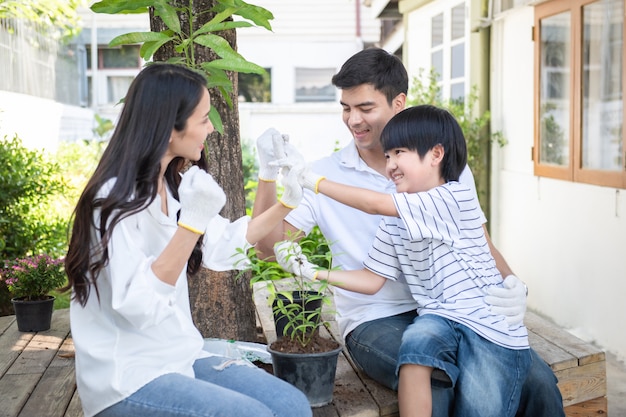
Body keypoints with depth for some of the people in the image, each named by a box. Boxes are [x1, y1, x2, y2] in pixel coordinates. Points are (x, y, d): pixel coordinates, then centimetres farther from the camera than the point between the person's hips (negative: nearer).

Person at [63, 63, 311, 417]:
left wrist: (286, 204, 11)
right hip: (127, 377, -8)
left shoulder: (171, 187, 9)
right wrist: (192, 222, -34)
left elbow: (223, 244, 19)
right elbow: (137, 305, -28)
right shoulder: (118, 198, -18)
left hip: (181, 357, 8)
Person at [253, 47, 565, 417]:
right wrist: (269, 176, -14)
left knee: (538, 382, -19)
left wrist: (513, 288, -10)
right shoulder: (325, 176, 4)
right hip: (375, 320, -2)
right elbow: (269, 244, 0)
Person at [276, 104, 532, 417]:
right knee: (417, 340, -30)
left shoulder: (455, 197, -12)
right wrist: (313, 273, 3)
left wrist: (315, 181, -8)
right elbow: (371, 281, 14)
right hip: (440, 320, 5)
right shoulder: (394, 222, 11)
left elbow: (375, 204, -16)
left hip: (492, 327, -5)